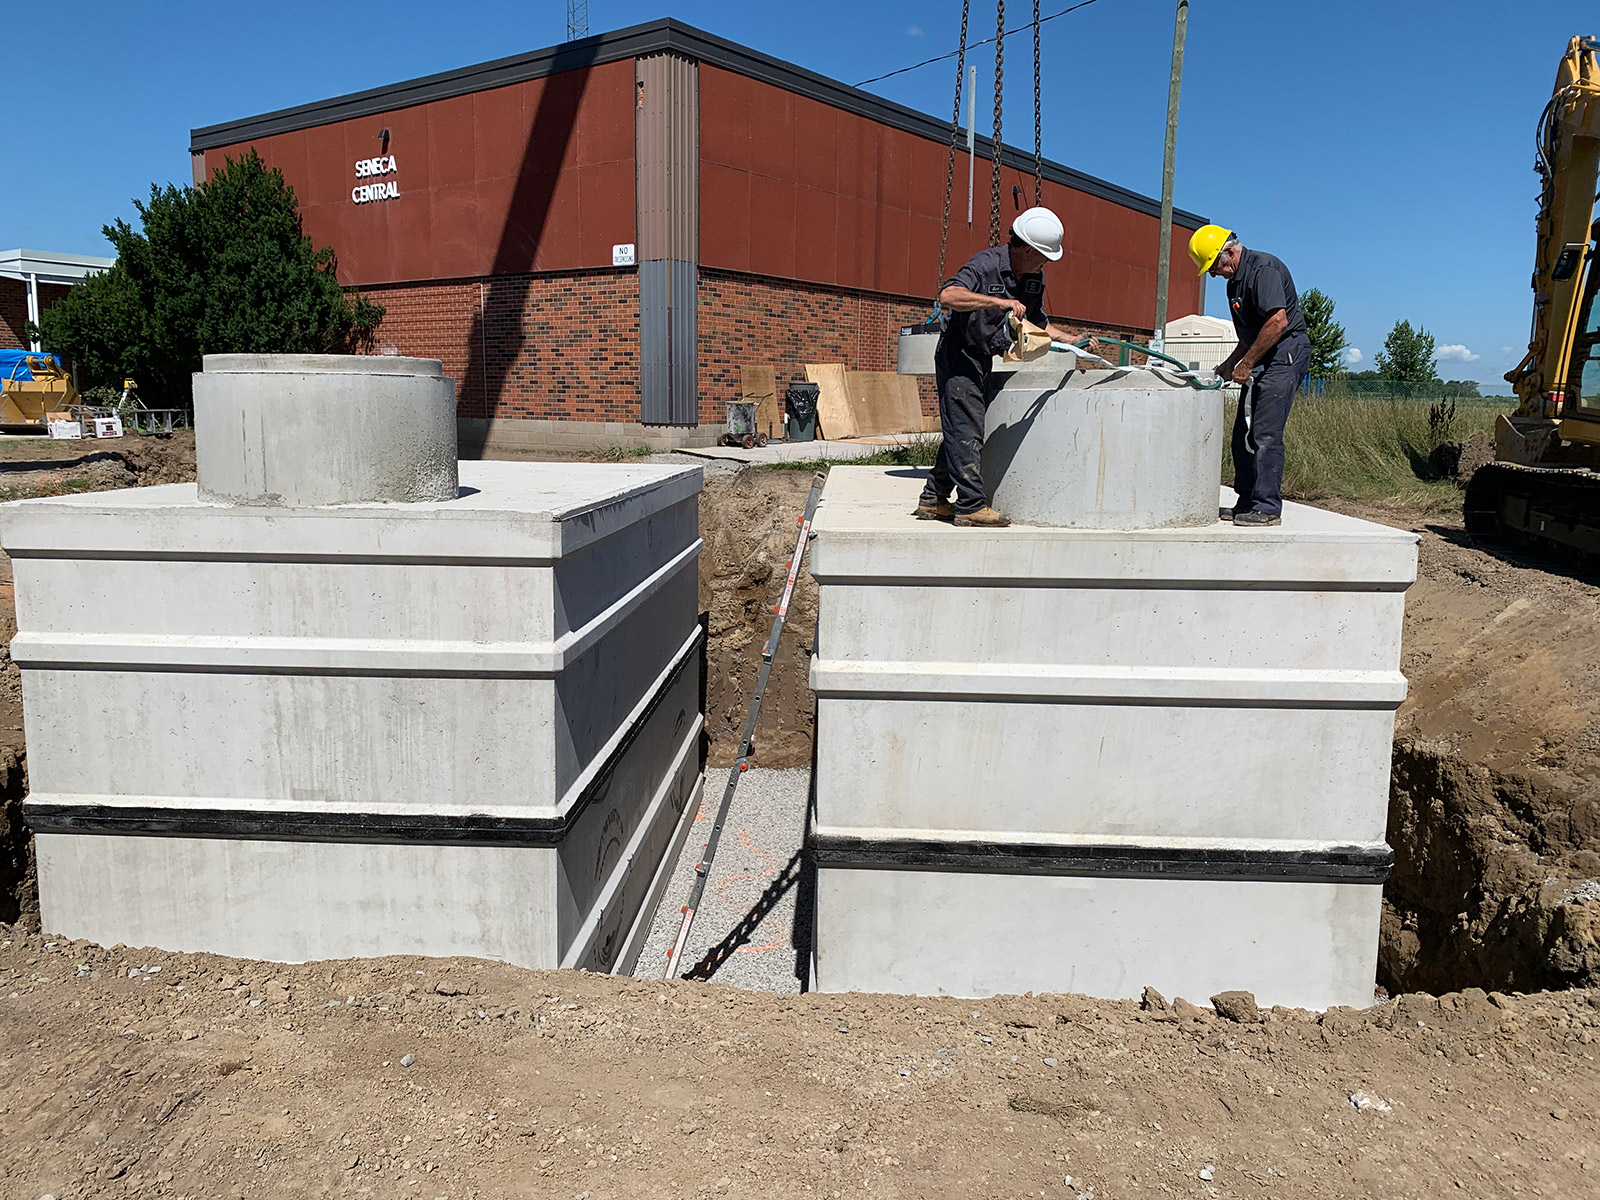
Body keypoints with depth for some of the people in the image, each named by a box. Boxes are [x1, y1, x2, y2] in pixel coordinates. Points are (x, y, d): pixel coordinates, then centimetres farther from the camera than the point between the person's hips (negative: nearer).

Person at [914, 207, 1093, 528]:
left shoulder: (1035, 278, 6)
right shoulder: (986, 264, -20)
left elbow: (1036, 322, 18)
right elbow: (947, 296, -37)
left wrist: (1071, 339, 7)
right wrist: (999, 301, -42)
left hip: (983, 358, 9)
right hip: (958, 353, -9)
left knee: (961, 430, 10)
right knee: (966, 430, -11)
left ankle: (933, 500, 17)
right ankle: (971, 505, -9)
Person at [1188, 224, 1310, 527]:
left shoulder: (1263, 268, -14)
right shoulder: (1235, 280, 17)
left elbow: (1278, 321, -24)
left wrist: (1246, 363, -19)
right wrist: (1230, 363, 15)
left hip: (1285, 354, -10)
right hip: (1263, 360, 10)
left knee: (1265, 433, -14)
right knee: (1243, 434, 9)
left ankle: (1268, 508, -10)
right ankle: (1247, 502, 15)